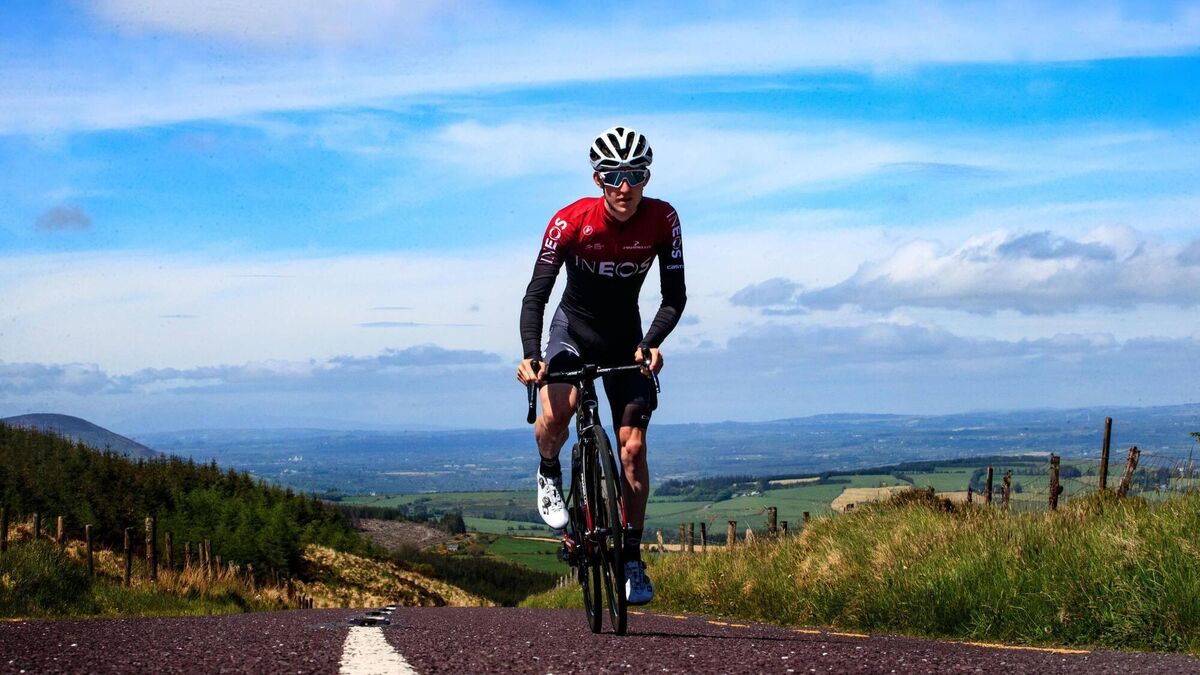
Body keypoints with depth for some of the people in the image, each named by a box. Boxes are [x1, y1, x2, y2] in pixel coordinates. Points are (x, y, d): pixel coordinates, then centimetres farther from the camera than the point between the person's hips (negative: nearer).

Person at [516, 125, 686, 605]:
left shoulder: (662, 220, -18)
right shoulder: (571, 221, -24)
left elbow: (675, 295, -16)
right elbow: (536, 294, -24)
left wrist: (651, 344, -34)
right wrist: (531, 355, -39)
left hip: (625, 338, 2)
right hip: (572, 330, -2)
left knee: (633, 445, -7)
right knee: (555, 414, -30)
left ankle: (632, 558, 3)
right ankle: (549, 475, 5)